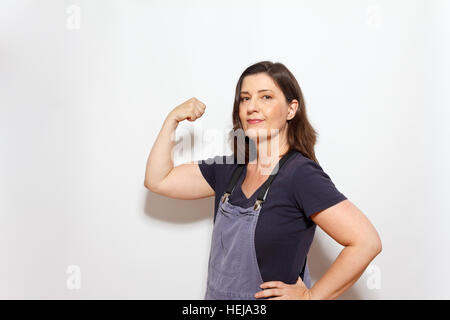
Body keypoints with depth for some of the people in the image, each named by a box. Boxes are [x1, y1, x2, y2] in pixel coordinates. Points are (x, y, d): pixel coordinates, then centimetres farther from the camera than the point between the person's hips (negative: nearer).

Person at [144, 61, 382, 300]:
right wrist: (173, 118, -2)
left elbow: (367, 242, -26)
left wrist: (310, 296, -19)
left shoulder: (301, 174, -21)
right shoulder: (229, 169, -1)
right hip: (217, 295, 7)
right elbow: (158, 180, 3)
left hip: (271, 296, -6)